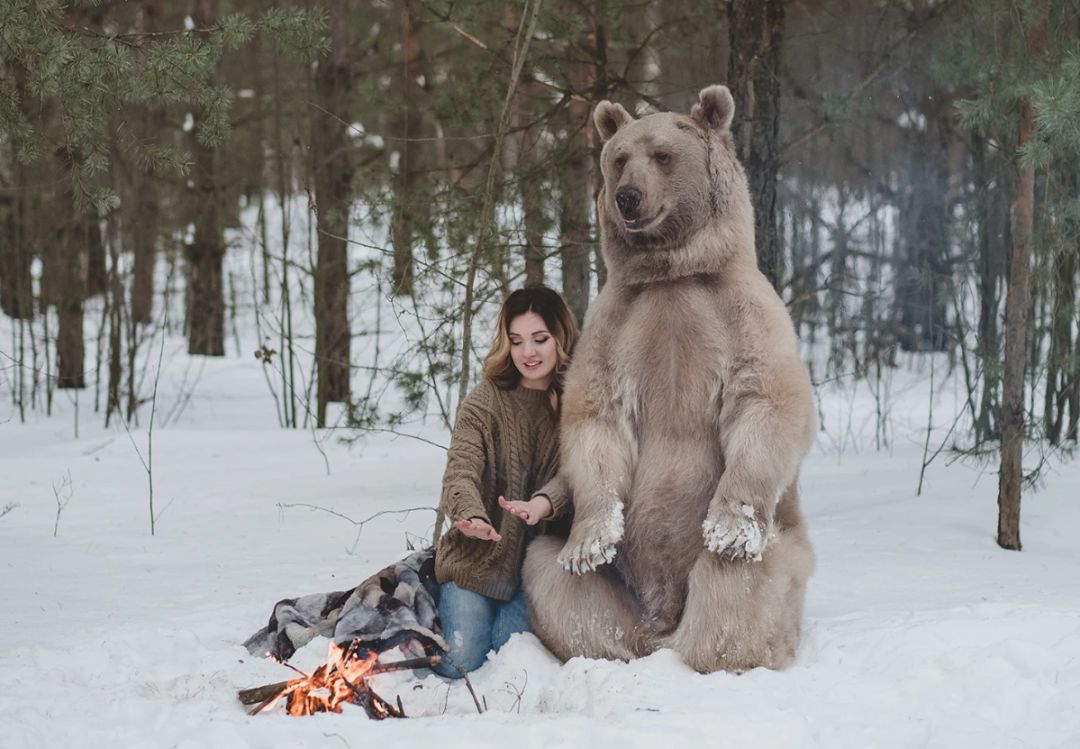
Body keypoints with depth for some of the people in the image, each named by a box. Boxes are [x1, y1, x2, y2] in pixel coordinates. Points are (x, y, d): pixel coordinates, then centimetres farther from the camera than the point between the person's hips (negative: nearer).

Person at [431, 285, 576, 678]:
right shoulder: (485, 400, -3)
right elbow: (461, 470, -16)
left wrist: (542, 504, -39)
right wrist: (472, 517, -39)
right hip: (476, 555, 0)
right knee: (459, 664, -10)